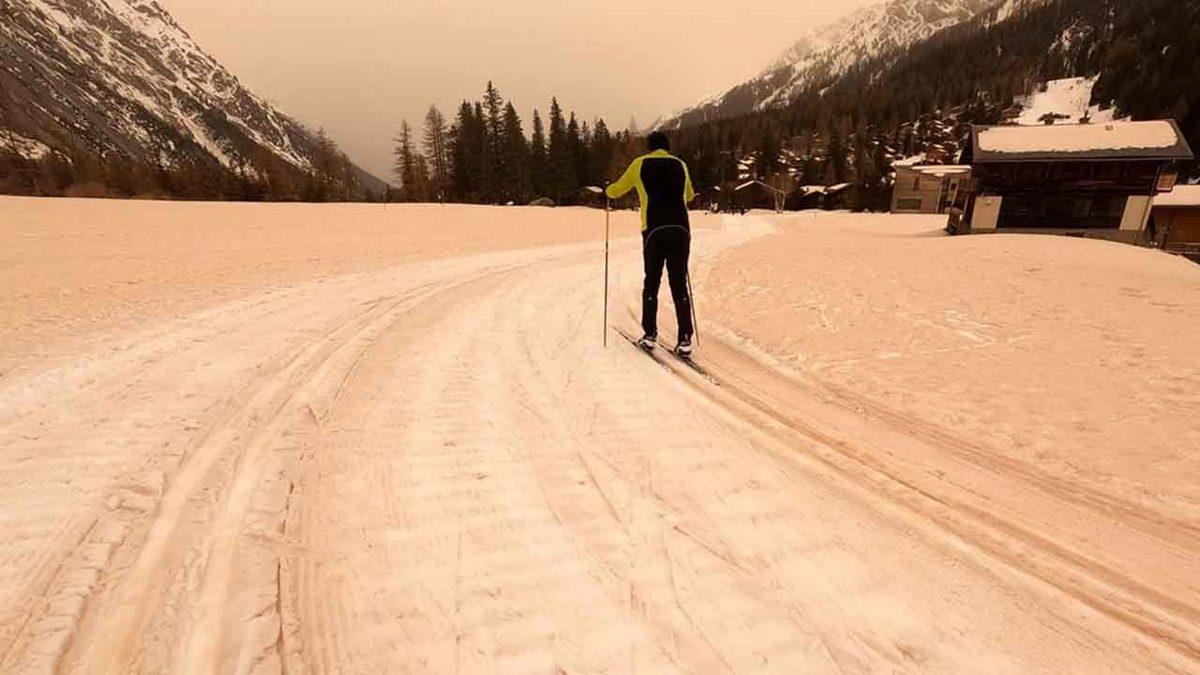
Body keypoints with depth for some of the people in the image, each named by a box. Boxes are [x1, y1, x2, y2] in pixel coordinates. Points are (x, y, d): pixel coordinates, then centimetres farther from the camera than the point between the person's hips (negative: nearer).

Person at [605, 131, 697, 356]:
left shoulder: (640, 164, 10)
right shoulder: (680, 165, 16)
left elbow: (617, 190, 22)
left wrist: (607, 191, 45)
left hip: (654, 230, -1)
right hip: (680, 229, 2)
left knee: (652, 281, 10)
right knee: (679, 283, 3)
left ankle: (650, 334, 7)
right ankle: (685, 338, -3)